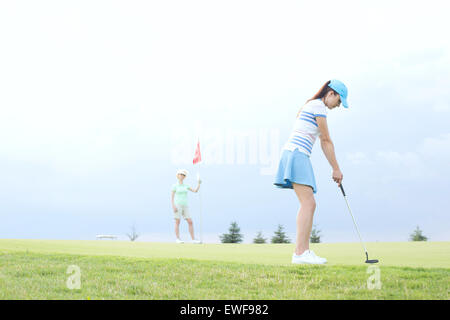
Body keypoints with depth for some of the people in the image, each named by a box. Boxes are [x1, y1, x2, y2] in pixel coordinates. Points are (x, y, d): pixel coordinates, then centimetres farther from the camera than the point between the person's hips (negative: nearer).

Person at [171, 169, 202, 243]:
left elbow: (195, 191, 13)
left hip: (185, 206, 6)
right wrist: (173, 206, -16)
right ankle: (178, 239, 0)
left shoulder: (185, 186, 16)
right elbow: (172, 197, -4)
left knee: (190, 222, -2)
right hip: (177, 206, -6)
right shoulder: (175, 186, 0)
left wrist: (199, 183, 0)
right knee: (177, 222, -6)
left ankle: (193, 239, -2)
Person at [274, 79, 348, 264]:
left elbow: (323, 142, 24)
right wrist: (336, 169, 0)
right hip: (297, 154, -10)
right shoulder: (319, 106, -6)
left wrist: (334, 169, 22)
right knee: (308, 203, -15)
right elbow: (327, 141, -6)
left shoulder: (311, 105, 25)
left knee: (308, 204, 8)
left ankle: (305, 251, 6)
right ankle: (300, 252, -21)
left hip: (297, 156, 10)